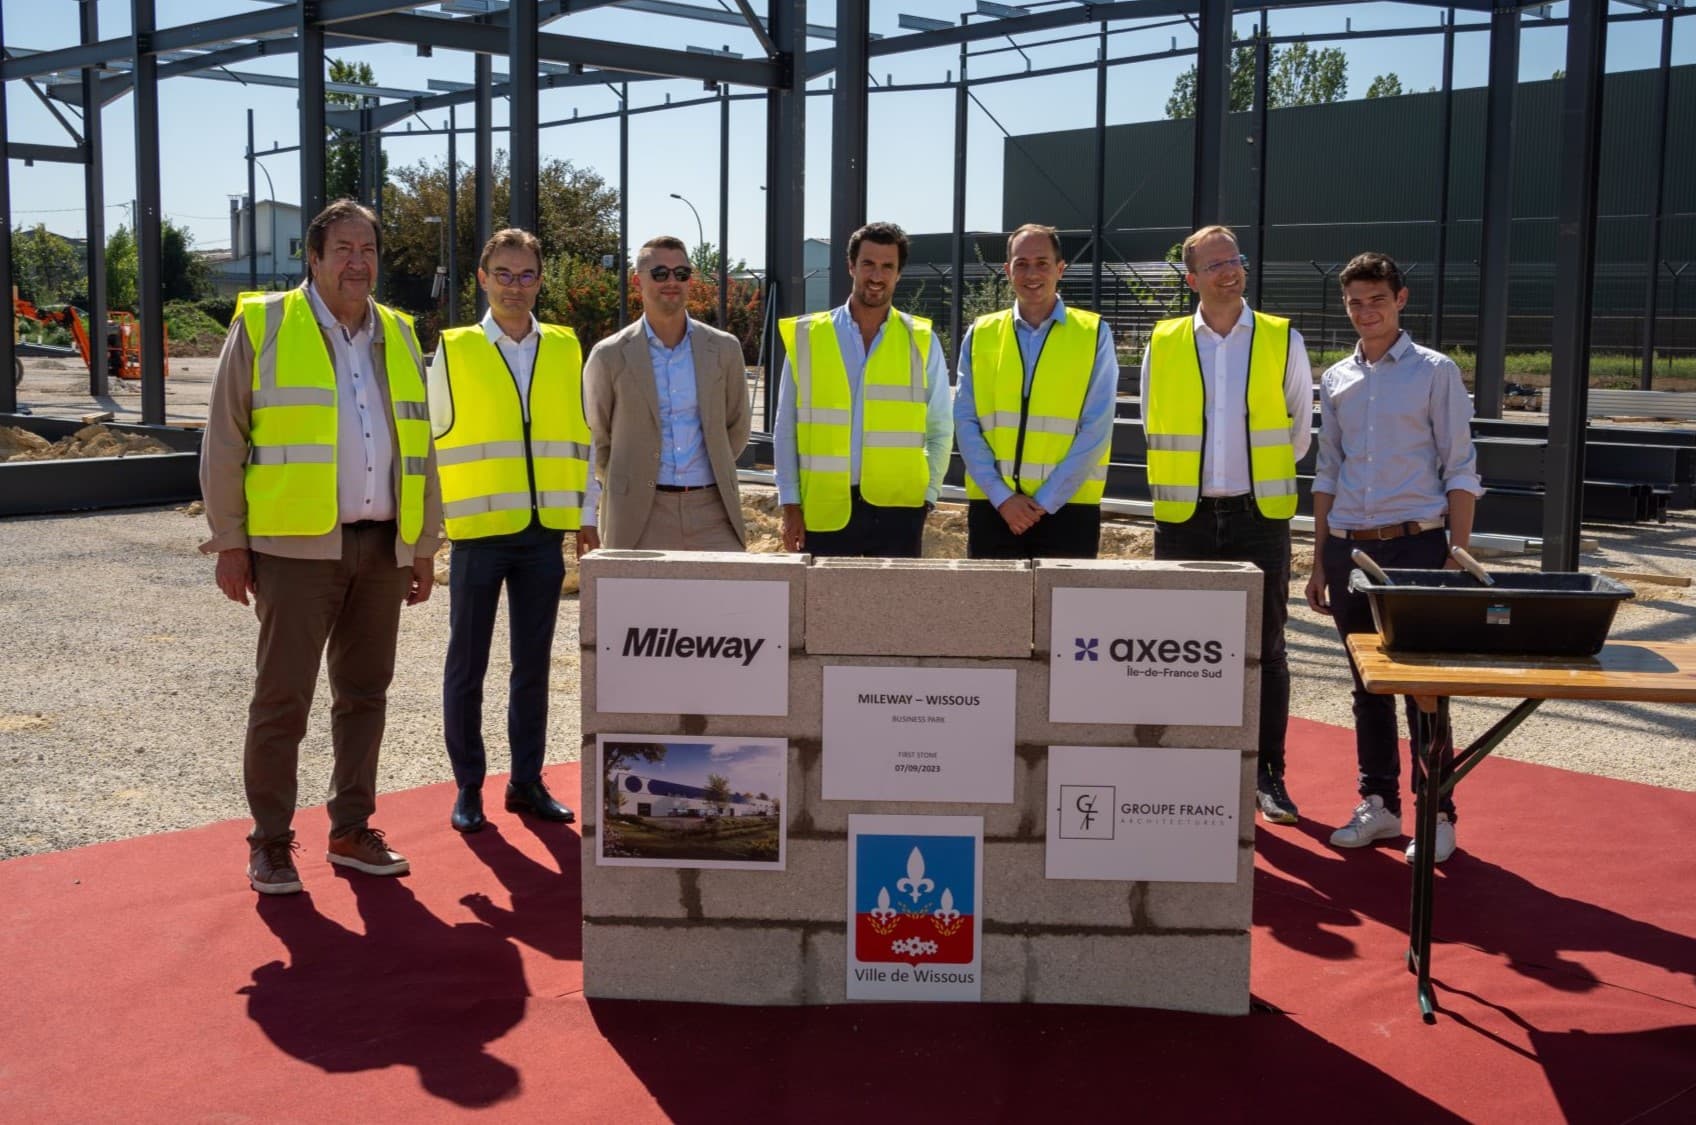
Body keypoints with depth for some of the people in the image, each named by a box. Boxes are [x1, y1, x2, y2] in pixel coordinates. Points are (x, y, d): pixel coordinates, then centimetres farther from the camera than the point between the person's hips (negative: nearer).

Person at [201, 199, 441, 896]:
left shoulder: (398, 336, 14)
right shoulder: (262, 326, 0)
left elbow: (419, 449, 18)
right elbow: (224, 443, 0)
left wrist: (424, 545, 14)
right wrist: (229, 541, -4)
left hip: (383, 546, 5)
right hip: (298, 545, -5)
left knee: (365, 692, 10)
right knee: (283, 696, -3)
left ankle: (351, 830, 21)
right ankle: (270, 841, 9)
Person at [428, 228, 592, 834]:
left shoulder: (565, 350, 7)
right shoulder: (453, 352, -1)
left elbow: (583, 436, 12)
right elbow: (429, 442, 1)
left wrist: (587, 515, 9)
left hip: (545, 532, 3)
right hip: (478, 532, -2)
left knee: (533, 665, 10)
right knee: (467, 665, 5)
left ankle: (527, 780, 21)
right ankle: (468, 786, 16)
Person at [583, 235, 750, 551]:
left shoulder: (724, 349, 8)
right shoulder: (610, 356, 2)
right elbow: (593, 438, 11)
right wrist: (628, 482, 11)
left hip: (712, 511, 2)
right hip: (642, 515, -2)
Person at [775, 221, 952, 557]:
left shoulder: (922, 341, 5)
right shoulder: (806, 337, 3)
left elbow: (940, 431, 9)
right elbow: (786, 430, 5)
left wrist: (927, 495, 0)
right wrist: (790, 505, 1)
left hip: (898, 509, 0)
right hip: (825, 509, 0)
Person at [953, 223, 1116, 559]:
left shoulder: (1093, 334, 3)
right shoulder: (980, 335, 9)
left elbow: (1096, 429, -3)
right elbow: (966, 423, 4)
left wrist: (1046, 500, -8)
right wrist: (1001, 495, -7)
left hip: (1068, 505, -2)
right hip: (992, 506, 2)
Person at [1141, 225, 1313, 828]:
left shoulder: (1283, 342, 3)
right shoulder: (1162, 345, 4)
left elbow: (1299, 430, 13)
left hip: (1259, 513, 0)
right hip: (1185, 515, 1)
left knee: (1266, 649, 3)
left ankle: (1268, 774, 11)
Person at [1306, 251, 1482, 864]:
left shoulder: (1435, 372, -1)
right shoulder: (1336, 380, 12)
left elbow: (1460, 471, -2)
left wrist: (1458, 557, -9)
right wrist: (1320, 562, 14)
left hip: (1414, 543, -4)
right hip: (1349, 548, 5)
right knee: (1367, 685, 11)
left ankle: (1437, 814, 6)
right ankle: (1378, 803, 21)